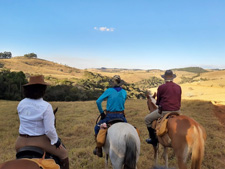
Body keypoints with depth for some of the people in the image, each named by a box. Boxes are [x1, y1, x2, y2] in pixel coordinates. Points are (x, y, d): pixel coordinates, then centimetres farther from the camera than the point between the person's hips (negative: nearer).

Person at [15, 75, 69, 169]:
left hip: (21, 141, 6)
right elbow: (49, 130, -22)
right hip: (40, 141, -5)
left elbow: (23, 122, 8)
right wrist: (56, 141, -5)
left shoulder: (21, 104, -4)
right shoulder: (46, 106, -21)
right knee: (63, 154, 16)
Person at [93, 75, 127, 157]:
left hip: (109, 116, -2)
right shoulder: (124, 92, 3)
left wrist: (101, 112, -2)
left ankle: (99, 149, 23)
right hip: (121, 116, 3)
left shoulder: (109, 91, -9)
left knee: (97, 128, 21)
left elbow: (98, 101, -13)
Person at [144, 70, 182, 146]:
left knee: (147, 119, 13)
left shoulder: (161, 87, -8)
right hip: (176, 111, 5)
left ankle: (154, 139, 16)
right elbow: (179, 101, 14)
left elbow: (158, 102, 4)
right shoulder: (178, 87, 6)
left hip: (164, 111, -5)